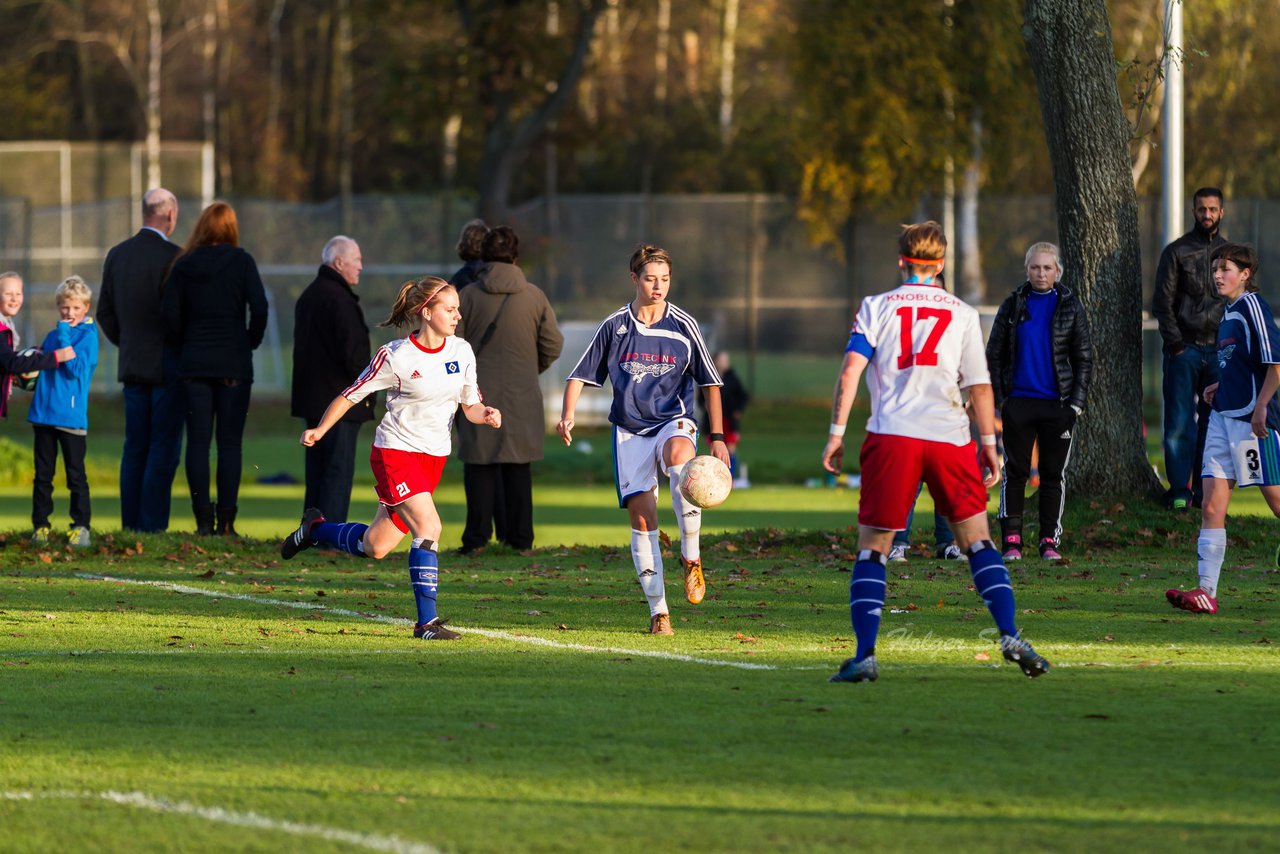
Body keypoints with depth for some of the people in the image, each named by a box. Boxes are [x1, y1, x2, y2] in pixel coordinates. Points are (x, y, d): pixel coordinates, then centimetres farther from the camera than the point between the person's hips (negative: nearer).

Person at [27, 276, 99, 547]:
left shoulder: (88, 336, -4)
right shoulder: (52, 337, 13)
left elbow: (76, 369, -17)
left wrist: (64, 338, -18)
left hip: (71, 416, -5)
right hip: (44, 413, 5)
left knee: (75, 474, -1)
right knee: (43, 474, 8)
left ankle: (81, 526, 3)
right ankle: (40, 525, 13)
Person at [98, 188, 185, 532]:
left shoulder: (117, 255, 6)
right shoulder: (172, 256, -13)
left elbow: (105, 313, 11)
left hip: (132, 363, 6)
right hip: (168, 365, -6)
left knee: (135, 448, 10)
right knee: (164, 448, -4)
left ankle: (130, 523, 9)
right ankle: (153, 524, -7)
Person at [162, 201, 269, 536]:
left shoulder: (184, 265, 2)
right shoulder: (241, 262, -4)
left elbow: (170, 315, -1)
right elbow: (259, 308, -11)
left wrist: (183, 348, 13)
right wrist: (251, 342, 4)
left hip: (194, 364, 2)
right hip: (233, 364, -2)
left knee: (198, 441, 4)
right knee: (230, 442, 1)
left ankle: (203, 519, -2)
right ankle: (225, 521, -4)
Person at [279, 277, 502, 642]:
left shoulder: (461, 351, 1)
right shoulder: (395, 356, -14)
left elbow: (470, 406, 9)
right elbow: (351, 394, -4)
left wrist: (486, 415, -13)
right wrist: (320, 429, -13)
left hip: (434, 457, 6)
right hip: (395, 452, -6)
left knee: (375, 547, 9)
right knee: (429, 527, -23)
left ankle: (315, 528, 37)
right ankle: (426, 622, -17)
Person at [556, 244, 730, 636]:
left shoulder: (684, 325, 2)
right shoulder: (614, 326, 5)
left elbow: (710, 382, 6)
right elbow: (581, 375, 10)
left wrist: (718, 437, -1)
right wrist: (568, 415, -8)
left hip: (674, 420, -2)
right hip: (630, 430, 2)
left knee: (679, 455, -38)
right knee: (641, 515, -8)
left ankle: (691, 557, -24)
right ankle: (658, 610, -1)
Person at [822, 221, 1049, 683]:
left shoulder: (876, 307, 8)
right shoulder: (963, 313, 11)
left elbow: (850, 371, -2)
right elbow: (980, 387, 8)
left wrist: (836, 433, 0)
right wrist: (989, 445, 14)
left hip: (891, 436, -1)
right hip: (950, 436, 1)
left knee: (872, 549, 4)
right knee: (977, 540, 10)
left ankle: (864, 656, -6)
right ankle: (1010, 636, -4)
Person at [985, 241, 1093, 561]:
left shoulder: (1070, 306, 4)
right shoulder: (1013, 305, 5)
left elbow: (1084, 357, 7)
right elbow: (994, 353, 7)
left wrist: (1076, 402, -2)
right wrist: (999, 398, -1)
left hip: (1057, 403, 0)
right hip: (1019, 401, 0)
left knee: (1053, 474, 3)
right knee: (1015, 472, 1)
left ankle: (1050, 540, 9)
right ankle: (1011, 540, 5)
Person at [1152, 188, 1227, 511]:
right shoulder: (1176, 252, 2)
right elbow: (1162, 302, -1)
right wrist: (1175, 344, -10)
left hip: (1219, 351, 3)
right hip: (1184, 350, -3)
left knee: (1213, 424, 2)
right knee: (1179, 423, -6)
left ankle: (1205, 490, 7)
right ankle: (1179, 491, -4)